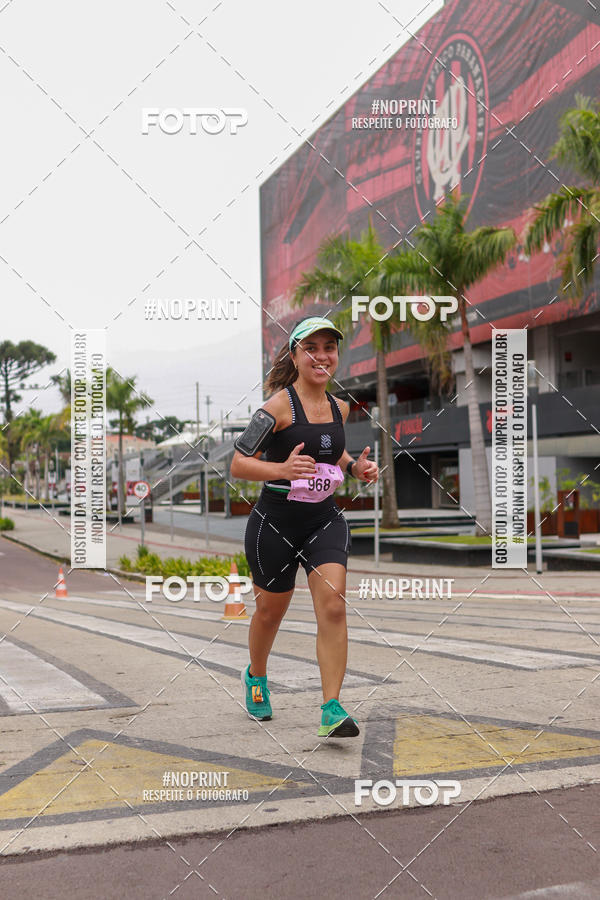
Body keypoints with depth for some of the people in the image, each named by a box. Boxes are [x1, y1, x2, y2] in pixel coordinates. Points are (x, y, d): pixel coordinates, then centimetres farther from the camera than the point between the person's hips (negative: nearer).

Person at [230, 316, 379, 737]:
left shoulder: (339, 407, 5)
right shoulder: (279, 405, -14)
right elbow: (238, 464, -16)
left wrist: (356, 468, 4)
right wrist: (281, 469, -34)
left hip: (325, 521, 4)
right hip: (276, 523, -4)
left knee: (333, 606, -12)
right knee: (271, 611, 13)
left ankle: (332, 709, -7)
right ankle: (256, 678, 43)